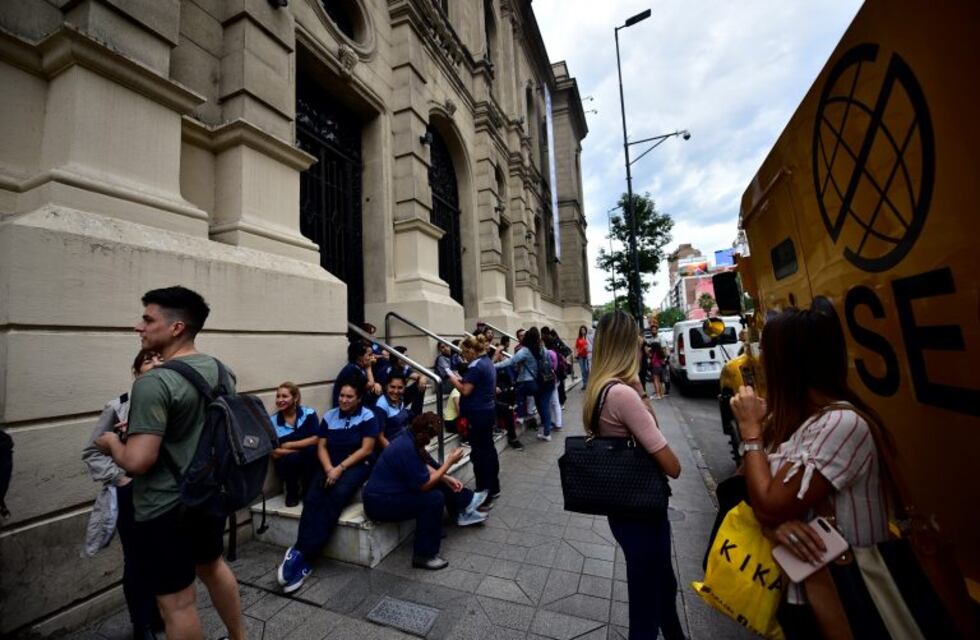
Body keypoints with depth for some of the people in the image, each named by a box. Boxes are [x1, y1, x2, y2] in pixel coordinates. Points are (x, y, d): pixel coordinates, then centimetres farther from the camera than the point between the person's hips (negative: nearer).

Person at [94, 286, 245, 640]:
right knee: (213, 567, 28)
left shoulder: (153, 383, -24)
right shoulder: (221, 371, -1)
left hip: (166, 509, -8)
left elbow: (138, 461, -26)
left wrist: (111, 441, -6)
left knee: (177, 603, 11)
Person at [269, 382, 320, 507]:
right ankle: (292, 492, 1)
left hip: (309, 462, 0)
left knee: (312, 449, -31)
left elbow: (316, 439, -19)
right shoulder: (272, 421, -6)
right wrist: (302, 449, -22)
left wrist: (288, 445, -16)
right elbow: (275, 452, -12)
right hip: (286, 464, 1)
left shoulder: (309, 413, -9)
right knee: (292, 458, -31)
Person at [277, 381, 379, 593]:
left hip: (356, 465, -4)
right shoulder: (329, 417, 10)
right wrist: (329, 469, -10)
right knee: (312, 499, -23)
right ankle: (303, 558, -25)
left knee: (336, 497, -29)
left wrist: (340, 468, -15)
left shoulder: (367, 417, -3)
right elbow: (321, 447, 8)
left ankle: (301, 554, -25)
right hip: (330, 466, 4)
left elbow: (367, 449, -9)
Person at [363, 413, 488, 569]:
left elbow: (424, 466, 11)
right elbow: (425, 485, -22)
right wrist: (449, 462, -18)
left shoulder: (409, 438, -3)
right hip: (380, 503, -9)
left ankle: (466, 502, 25)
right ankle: (424, 555, -5)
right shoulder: (407, 448, -30)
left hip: (387, 491, 9)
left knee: (441, 483, 8)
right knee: (435, 498, -18)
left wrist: (447, 478, 4)